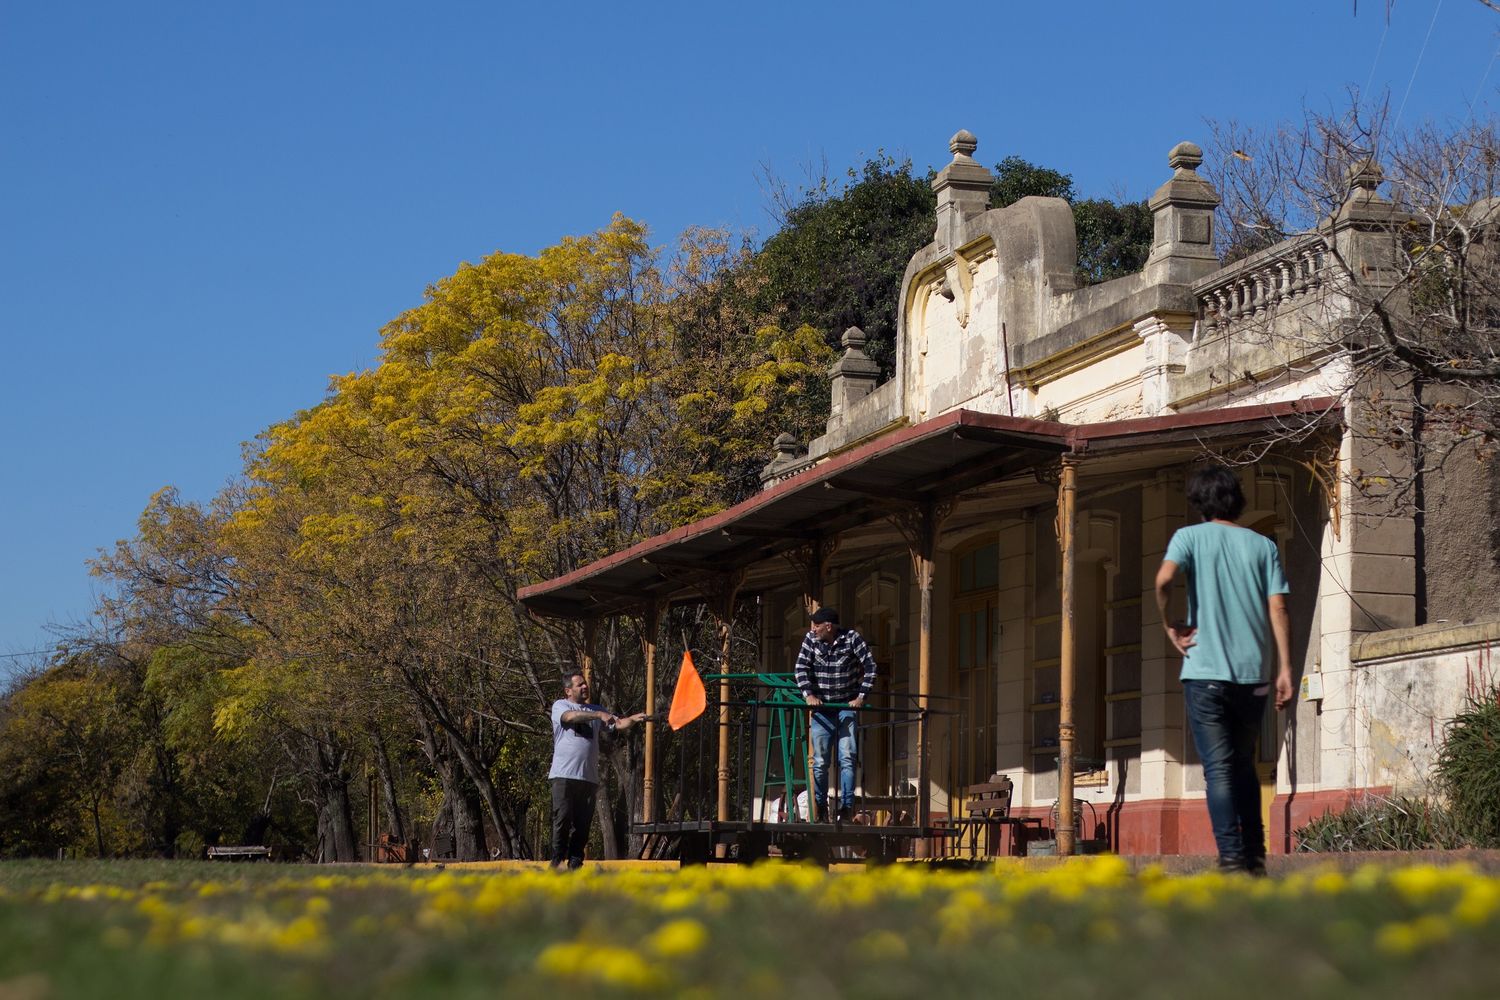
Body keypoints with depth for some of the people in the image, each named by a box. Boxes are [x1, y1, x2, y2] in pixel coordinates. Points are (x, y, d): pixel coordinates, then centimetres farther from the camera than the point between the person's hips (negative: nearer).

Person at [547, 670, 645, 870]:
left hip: (589, 777, 5)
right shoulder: (560, 706, 6)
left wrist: (634, 719, -9)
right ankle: (557, 860, -4)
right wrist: (598, 715, -24)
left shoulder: (595, 710, 21)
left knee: (582, 823, 2)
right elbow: (571, 716, -17)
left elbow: (618, 724, 11)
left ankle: (575, 863, 6)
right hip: (564, 775, -5)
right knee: (562, 819, -8)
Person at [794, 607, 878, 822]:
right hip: (822, 707, 2)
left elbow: (870, 667, -10)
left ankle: (846, 808, -6)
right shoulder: (811, 639, -2)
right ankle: (820, 809, 11)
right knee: (820, 761, 2)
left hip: (847, 706, -2)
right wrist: (808, 694, -19)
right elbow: (801, 668, -4)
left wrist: (861, 696, -17)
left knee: (847, 758, -8)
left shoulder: (852, 638, -9)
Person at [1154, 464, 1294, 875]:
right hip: (1253, 675, 3)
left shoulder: (1190, 537, 2)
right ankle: (1255, 854, 12)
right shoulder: (1263, 546, 9)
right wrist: (1285, 670, 0)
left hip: (1206, 672, -3)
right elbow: (1278, 610, 1)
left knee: (1219, 768, -4)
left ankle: (1232, 856, -14)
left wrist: (1170, 626, -3)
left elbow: (1164, 579, -18)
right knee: (1244, 765, 17)